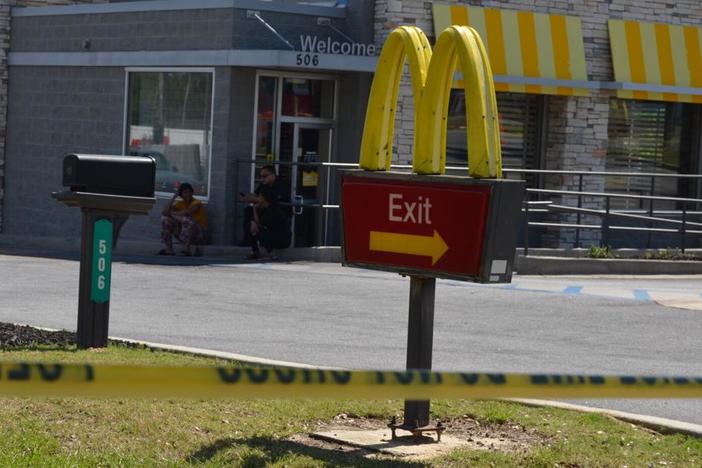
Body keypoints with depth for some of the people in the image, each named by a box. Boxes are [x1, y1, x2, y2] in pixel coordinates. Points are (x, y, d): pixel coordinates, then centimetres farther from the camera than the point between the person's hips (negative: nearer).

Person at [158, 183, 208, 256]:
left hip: (199, 235, -7)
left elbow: (186, 213, -33)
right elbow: (165, 212, -8)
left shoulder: (197, 203, -14)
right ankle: (168, 249, -5)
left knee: (186, 219, -35)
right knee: (165, 218, -1)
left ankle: (186, 250, -25)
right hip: (184, 232, 7)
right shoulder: (180, 203, 5)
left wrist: (173, 214, -14)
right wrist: (174, 197, -9)